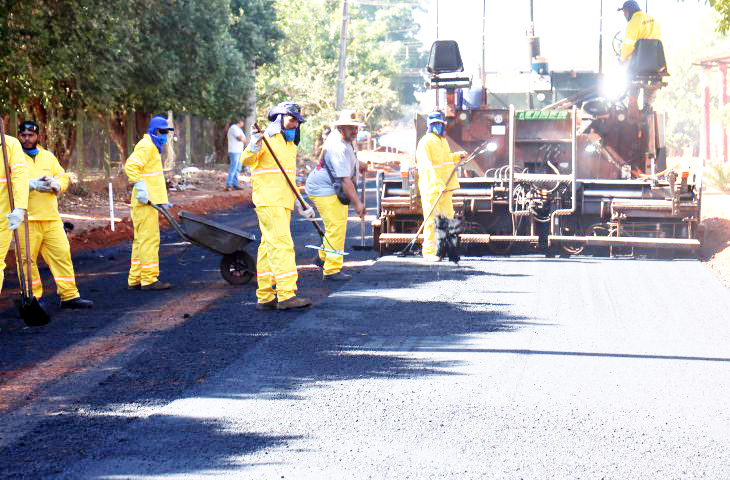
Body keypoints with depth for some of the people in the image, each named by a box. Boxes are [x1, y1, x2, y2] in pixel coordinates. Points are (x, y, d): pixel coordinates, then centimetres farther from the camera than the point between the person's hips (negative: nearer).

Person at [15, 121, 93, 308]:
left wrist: (55, 184, -10)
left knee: (62, 254, 2)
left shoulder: (48, 156, 18)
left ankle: (69, 296, 7)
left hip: (51, 217, 4)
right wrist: (32, 184, -23)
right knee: (27, 258, -3)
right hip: (26, 219, -4)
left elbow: (63, 178, 13)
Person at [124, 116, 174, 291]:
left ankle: (135, 279, 16)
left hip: (149, 202, 11)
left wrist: (163, 200, 24)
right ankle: (149, 279, -9)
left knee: (141, 240, 12)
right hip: (145, 203, -11)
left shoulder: (153, 147, 22)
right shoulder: (146, 146, -11)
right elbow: (130, 166, -25)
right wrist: (141, 189, -28)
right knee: (150, 239, -10)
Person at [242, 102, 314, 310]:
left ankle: (265, 297, 12)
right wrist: (253, 146, -40)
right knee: (282, 245, -15)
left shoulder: (290, 145, 21)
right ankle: (286, 295, -19)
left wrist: (301, 204, 23)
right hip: (268, 201, -9)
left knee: (269, 247, 10)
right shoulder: (267, 140, -6)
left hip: (283, 203, 9)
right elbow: (247, 160, -20)